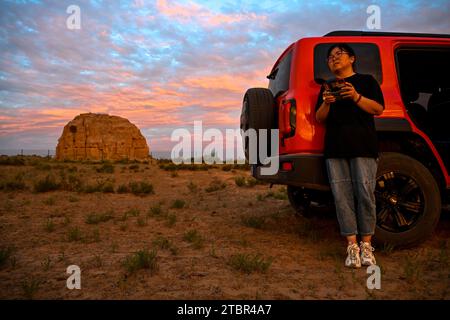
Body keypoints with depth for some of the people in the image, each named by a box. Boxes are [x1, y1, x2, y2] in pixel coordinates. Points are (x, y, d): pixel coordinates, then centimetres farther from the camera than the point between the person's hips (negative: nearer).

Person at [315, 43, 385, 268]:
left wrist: (356, 97, -13)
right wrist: (326, 103, -8)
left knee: (365, 193, -8)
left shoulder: (366, 81, 14)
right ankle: (352, 246, 1)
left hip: (363, 146, -2)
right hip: (334, 148, 3)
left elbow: (378, 109, 2)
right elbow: (319, 119, 13)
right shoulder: (326, 87, 22)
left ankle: (366, 245, 4)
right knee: (342, 196, -4)